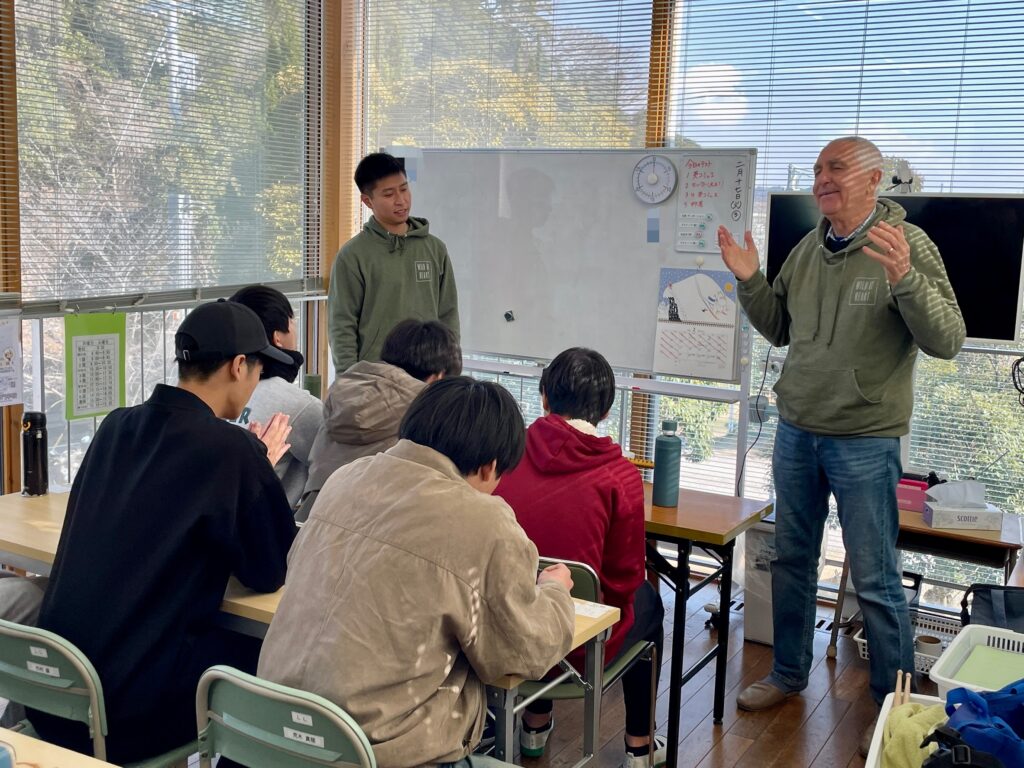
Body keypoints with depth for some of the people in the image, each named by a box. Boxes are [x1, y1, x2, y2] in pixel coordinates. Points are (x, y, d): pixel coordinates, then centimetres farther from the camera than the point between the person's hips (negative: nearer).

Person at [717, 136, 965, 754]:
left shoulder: (907, 243, -10)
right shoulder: (809, 248, 7)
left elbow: (948, 340, -16)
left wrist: (905, 278, -31)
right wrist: (750, 281, 0)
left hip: (865, 441, -6)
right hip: (796, 431, 6)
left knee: (876, 579, 2)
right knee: (792, 560, 15)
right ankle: (789, 674, 32)